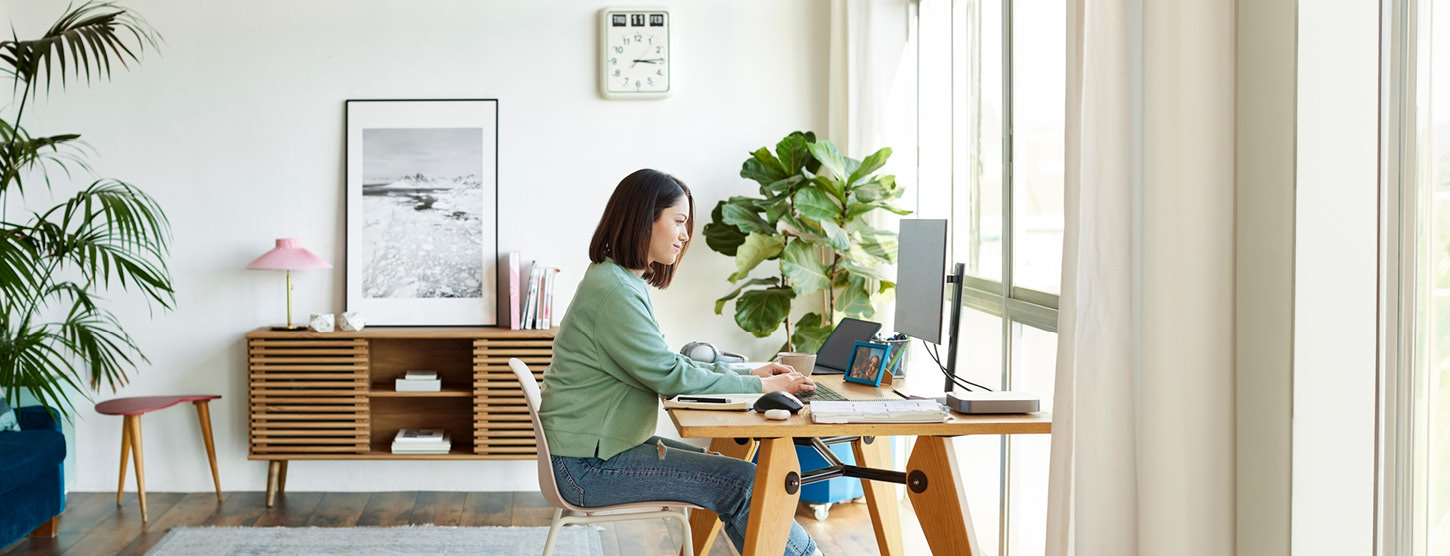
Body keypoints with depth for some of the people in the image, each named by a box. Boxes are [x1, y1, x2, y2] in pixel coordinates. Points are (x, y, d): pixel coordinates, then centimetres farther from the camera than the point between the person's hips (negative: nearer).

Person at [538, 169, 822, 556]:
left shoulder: (625, 282, 14)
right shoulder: (613, 291, -18)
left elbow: (666, 364, 17)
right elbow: (669, 376, -19)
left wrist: (748, 374, 9)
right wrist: (757, 387, -11)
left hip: (608, 447, 10)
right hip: (590, 466, -10)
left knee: (731, 473, 6)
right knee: (743, 482, -14)